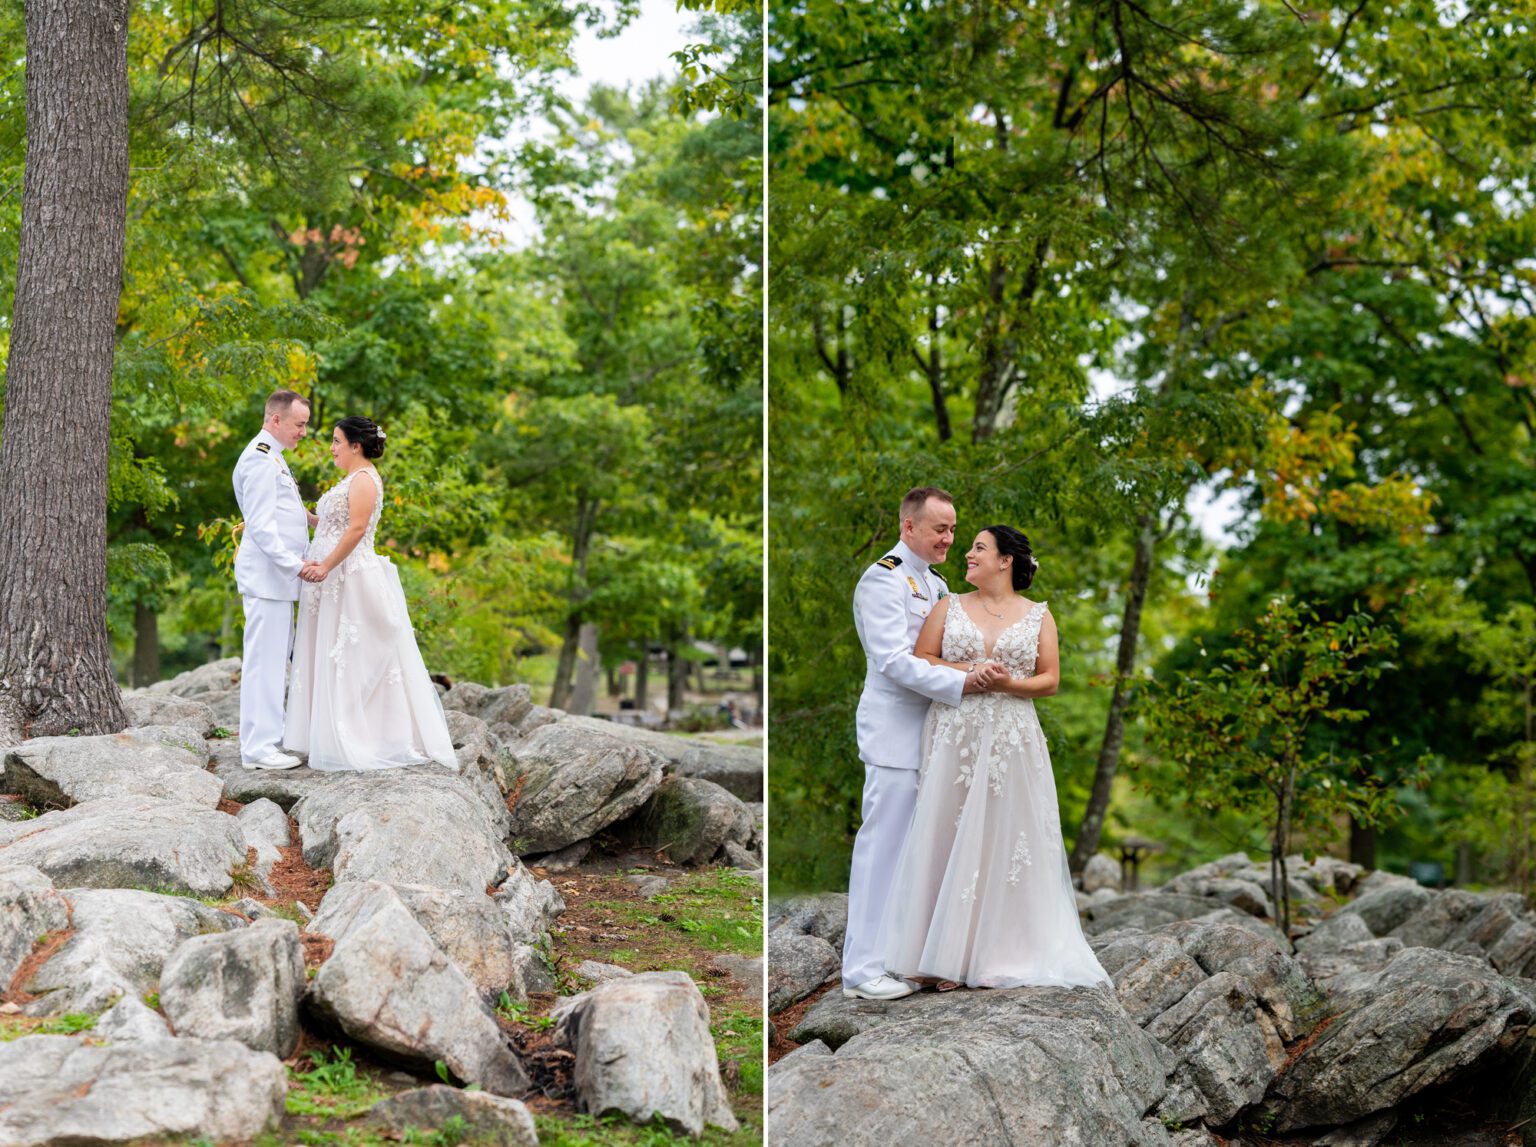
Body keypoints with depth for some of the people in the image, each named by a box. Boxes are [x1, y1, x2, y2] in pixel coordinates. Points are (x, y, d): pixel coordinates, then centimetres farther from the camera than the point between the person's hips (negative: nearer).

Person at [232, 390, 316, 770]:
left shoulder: (271, 457, 19)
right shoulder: (261, 460, -14)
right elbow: (260, 525, -20)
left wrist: (304, 517, 11)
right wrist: (294, 563, -24)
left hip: (277, 575, 11)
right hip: (265, 575, -11)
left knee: (275, 658, 14)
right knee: (264, 658, -9)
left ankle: (264, 737, 19)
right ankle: (258, 747, -7)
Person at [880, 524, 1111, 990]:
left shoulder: (1038, 615, 7)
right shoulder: (950, 607, 10)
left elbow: (1050, 679, 4)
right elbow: (921, 659, 5)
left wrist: (1010, 684, -13)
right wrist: (964, 672, -10)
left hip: (1011, 740, -1)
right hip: (953, 737, 1)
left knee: (1003, 840, -1)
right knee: (946, 840, -3)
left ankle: (1002, 951, 8)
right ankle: (945, 953, 1)